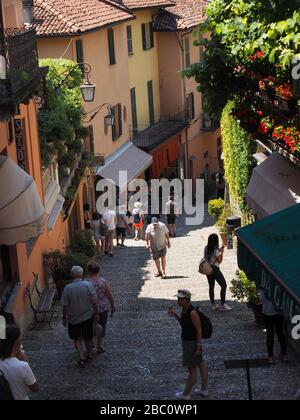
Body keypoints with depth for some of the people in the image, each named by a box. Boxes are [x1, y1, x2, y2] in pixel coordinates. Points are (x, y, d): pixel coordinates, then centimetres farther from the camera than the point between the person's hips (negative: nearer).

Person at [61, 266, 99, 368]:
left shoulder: (67, 288, -16)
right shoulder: (88, 285, -14)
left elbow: (65, 306, -10)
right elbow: (94, 302, -8)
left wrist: (64, 318, 4)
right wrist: (96, 313, 5)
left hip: (73, 319, -1)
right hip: (88, 317, 1)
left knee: (77, 339, 16)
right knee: (88, 338, 20)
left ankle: (82, 358, 5)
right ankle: (88, 356, 34)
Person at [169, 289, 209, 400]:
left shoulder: (192, 312, -27)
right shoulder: (184, 310, 1)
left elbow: (199, 330, -23)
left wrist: (198, 347, -22)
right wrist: (175, 316, 1)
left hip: (192, 343, -10)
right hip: (187, 341, 10)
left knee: (192, 370, 5)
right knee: (201, 365, 18)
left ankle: (186, 394, 17)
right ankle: (204, 390, 31)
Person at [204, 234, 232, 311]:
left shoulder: (206, 248, 4)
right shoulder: (216, 250, -17)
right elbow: (220, 260, -12)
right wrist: (222, 252, -1)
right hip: (215, 269, -8)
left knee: (211, 286, 14)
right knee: (224, 286, -1)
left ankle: (213, 304, 19)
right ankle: (223, 304, -3)